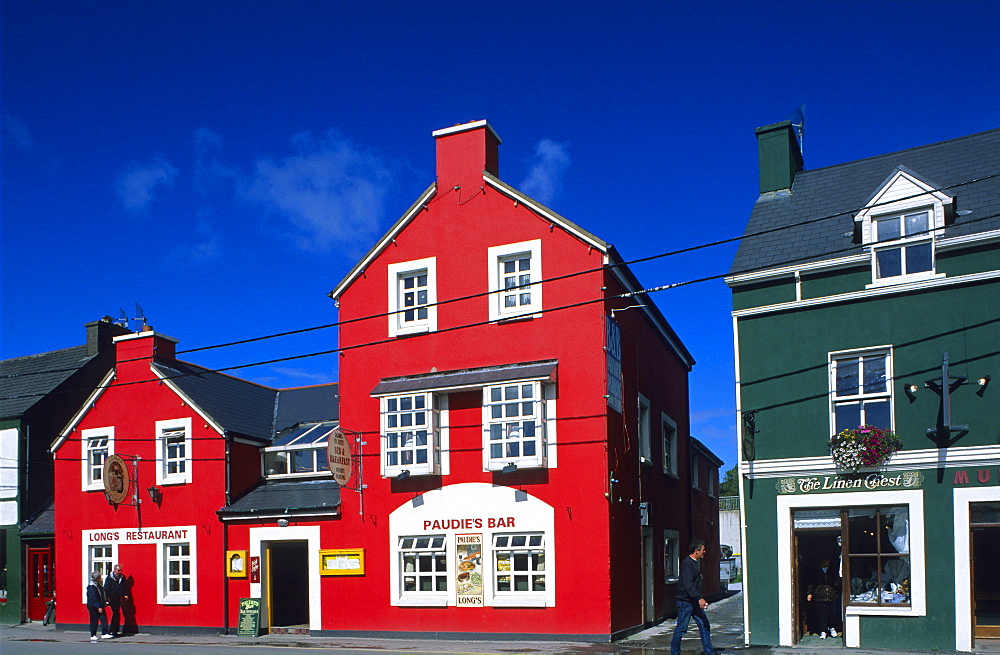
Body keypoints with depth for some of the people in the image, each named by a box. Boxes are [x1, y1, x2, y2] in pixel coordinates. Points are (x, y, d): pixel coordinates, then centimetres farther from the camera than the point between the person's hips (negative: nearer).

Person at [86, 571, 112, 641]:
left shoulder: (98, 585, 12)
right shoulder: (91, 587, -17)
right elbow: (94, 598, -21)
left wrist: (106, 599, 14)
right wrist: (99, 607, -23)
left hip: (100, 606, 8)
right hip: (93, 607, -8)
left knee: (104, 619, 1)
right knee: (94, 621, 1)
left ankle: (104, 634, 1)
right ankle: (93, 635, 11)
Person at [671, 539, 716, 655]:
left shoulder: (696, 562, 13)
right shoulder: (687, 563, -18)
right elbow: (688, 585, -27)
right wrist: (699, 598, -33)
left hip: (695, 601, 9)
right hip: (685, 601, -9)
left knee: (704, 625, 6)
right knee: (681, 628, 0)